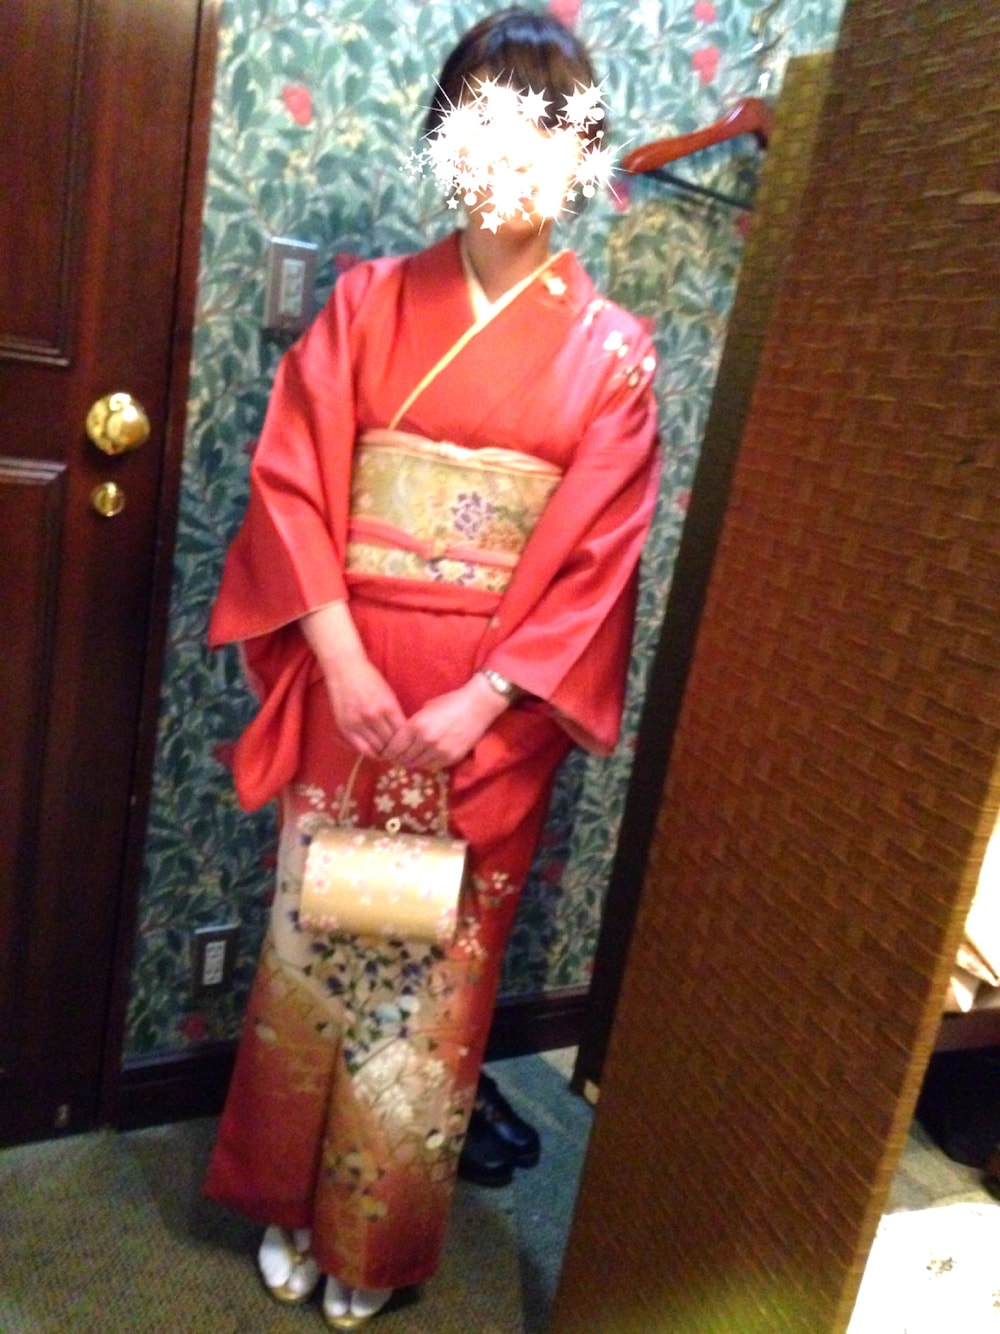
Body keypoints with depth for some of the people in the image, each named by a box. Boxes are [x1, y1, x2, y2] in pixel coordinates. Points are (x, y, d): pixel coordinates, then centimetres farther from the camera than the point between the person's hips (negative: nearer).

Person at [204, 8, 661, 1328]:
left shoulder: (609, 349, -1)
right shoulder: (371, 300, 4)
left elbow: (600, 557, -6)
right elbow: (292, 479, -2)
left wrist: (480, 700, -15)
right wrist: (343, 661, -13)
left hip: (489, 712, -1)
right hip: (351, 688, 2)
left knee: (434, 967, 10)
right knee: (313, 939, 14)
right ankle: (289, 1202, 41)